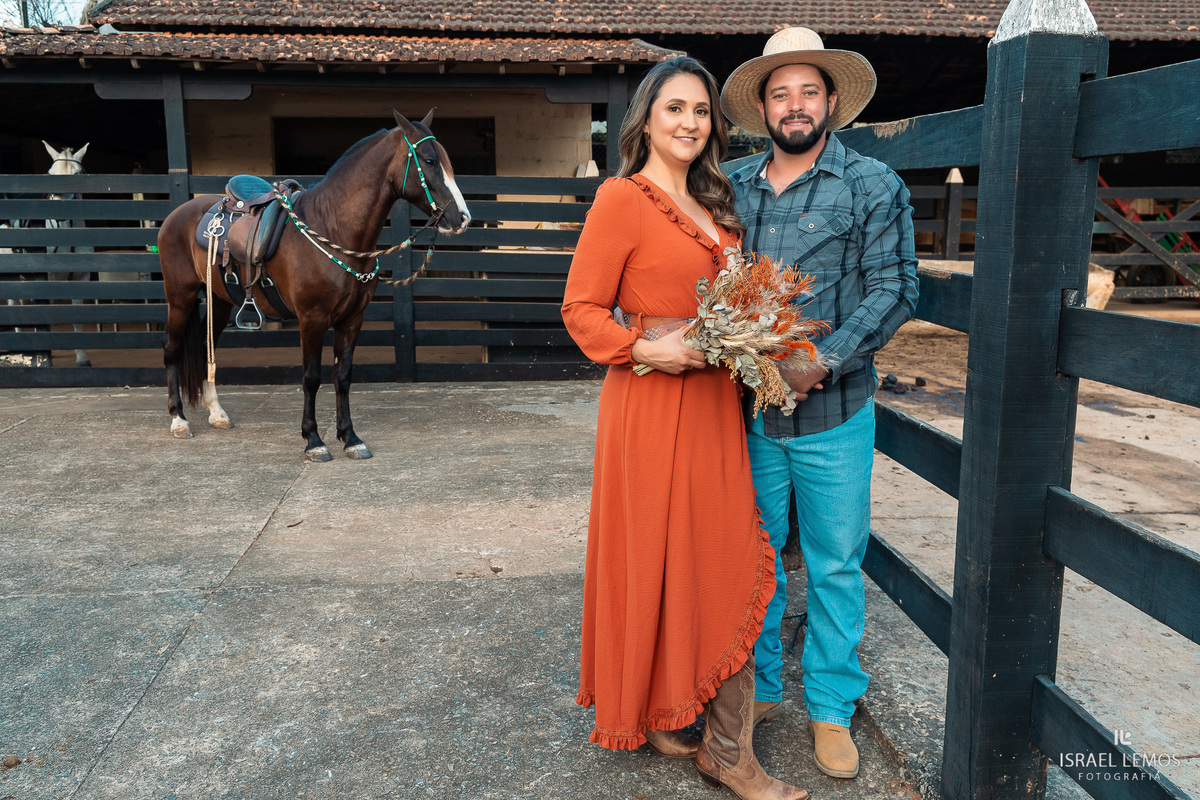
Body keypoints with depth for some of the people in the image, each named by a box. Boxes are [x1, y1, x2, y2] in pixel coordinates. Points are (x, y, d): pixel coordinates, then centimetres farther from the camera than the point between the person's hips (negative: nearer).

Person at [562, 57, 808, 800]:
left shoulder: (714, 204, 15)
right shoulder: (622, 197, -7)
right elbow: (582, 309, -9)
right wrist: (646, 348, -22)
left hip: (715, 402, 7)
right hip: (651, 404, -7)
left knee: (724, 564, 10)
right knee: (653, 558, 4)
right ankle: (645, 711, 24)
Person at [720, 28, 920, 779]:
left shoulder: (873, 185, 0)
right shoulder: (734, 188, 9)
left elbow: (894, 290, -8)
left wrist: (822, 362, -18)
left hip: (834, 414, -2)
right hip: (748, 411, 3)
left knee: (836, 565, 9)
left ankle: (832, 708, 26)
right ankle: (758, 687, 32)